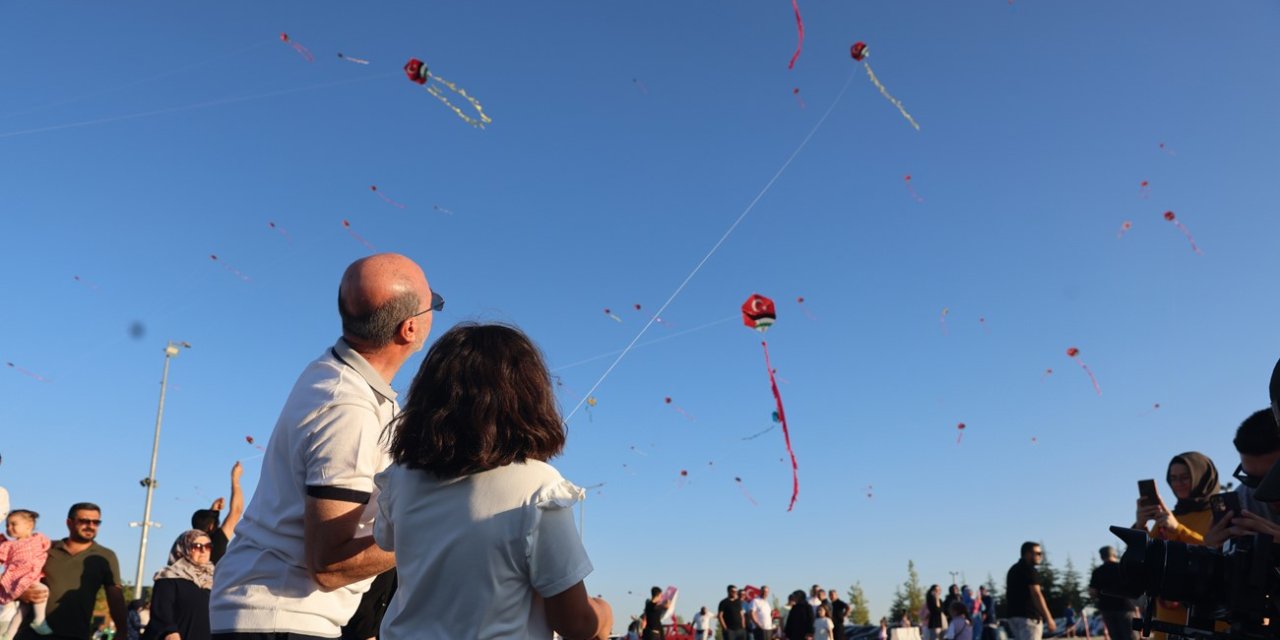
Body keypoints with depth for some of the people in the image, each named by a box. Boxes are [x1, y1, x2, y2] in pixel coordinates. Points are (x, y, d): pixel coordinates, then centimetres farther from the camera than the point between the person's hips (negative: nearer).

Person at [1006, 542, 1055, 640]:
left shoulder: (1013, 569, 18)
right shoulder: (1030, 570, -10)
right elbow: (1036, 595, -19)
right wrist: (1049, 619, -20)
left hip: (1014, 616, 9)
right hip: (1029, 617, -9)